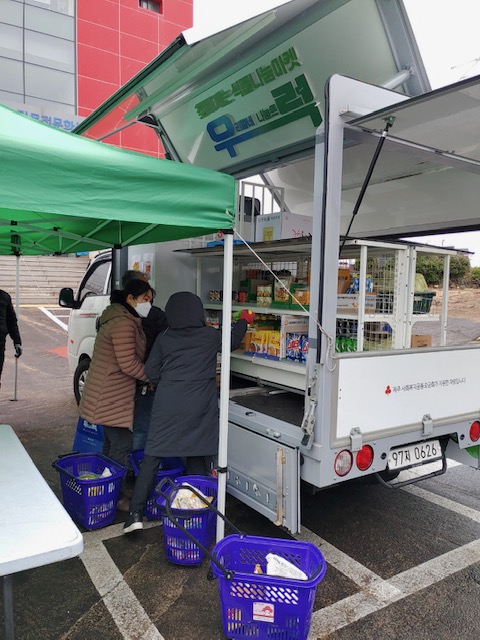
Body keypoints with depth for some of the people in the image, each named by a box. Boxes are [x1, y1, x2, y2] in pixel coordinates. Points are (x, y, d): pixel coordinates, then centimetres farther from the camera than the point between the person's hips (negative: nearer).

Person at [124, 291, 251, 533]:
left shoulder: (163, 339, 2)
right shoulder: (211, 336, -1)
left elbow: (151, 372, 4)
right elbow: (234, 340, 18)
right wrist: (243, 322, 36)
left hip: (167, 404, 0)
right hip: (198, 406, 0)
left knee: (152, 456, 6)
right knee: (196, 457, 13)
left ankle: (136, 513, 4)